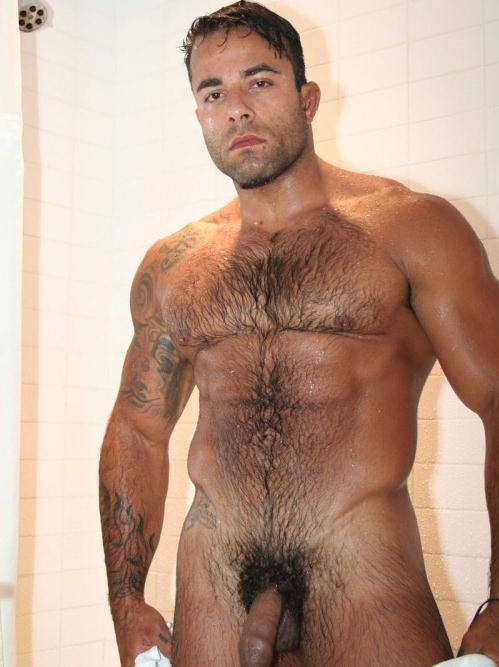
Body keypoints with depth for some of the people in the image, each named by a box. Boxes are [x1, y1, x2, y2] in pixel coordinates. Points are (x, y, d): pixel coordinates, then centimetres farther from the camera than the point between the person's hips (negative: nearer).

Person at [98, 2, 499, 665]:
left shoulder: (412, 225, -1)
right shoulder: (169, 266, 9)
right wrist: (127, 604, 8)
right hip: (211, 585, 3)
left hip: (364, 570, -2)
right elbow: (137, 430, 14)